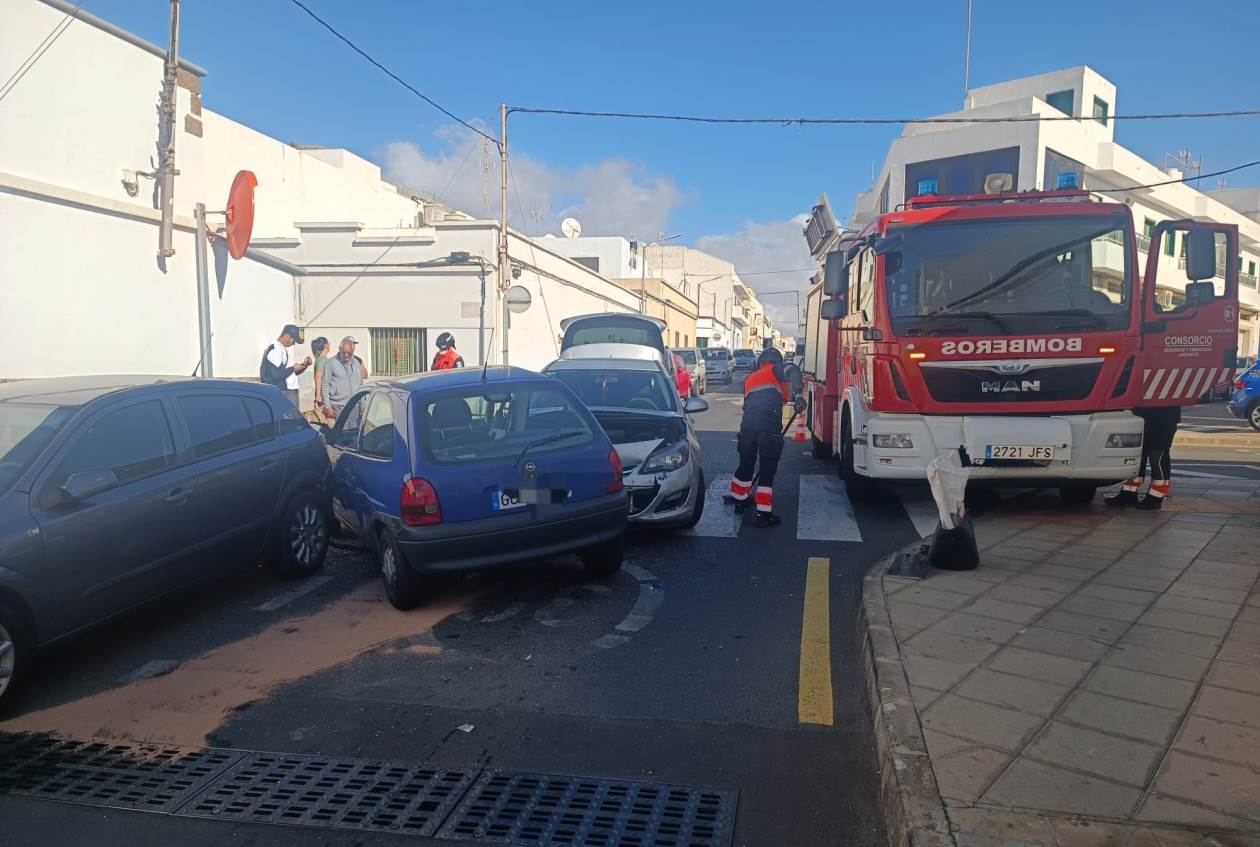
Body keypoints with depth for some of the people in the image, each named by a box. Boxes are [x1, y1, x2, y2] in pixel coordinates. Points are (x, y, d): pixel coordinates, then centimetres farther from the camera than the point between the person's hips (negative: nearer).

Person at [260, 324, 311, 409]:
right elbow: (276, 375, -23)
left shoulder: (284, 350, 17)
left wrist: (304, 365, 8)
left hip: (290, 391, 10)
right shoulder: (275, 350, -14)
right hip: (282, 393, -10)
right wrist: (293, 368, -11)